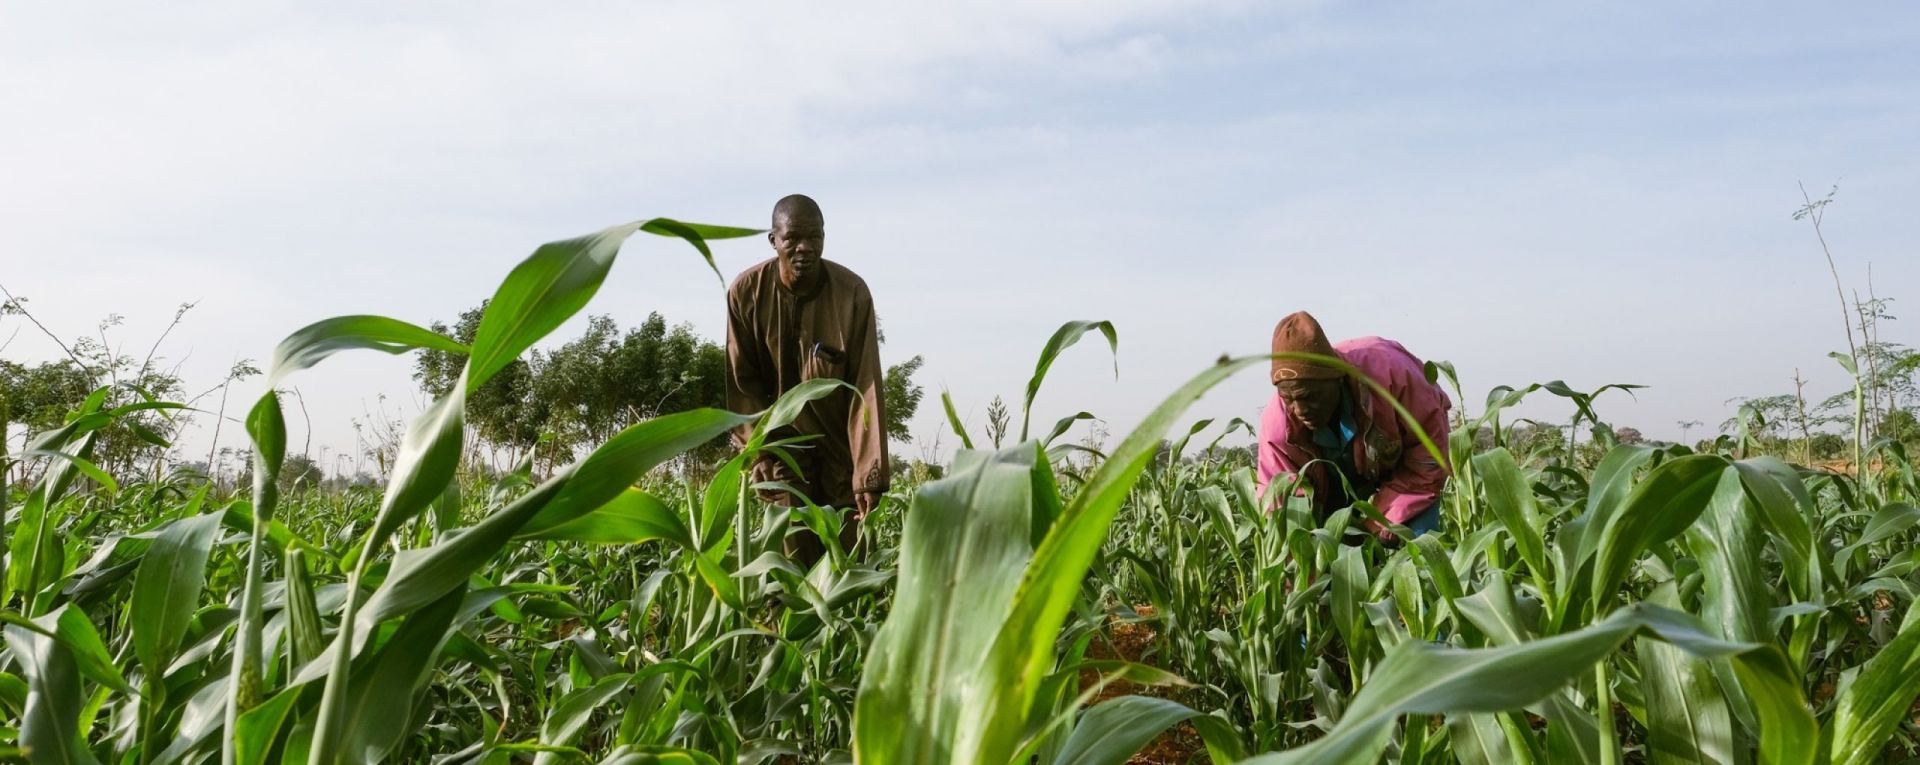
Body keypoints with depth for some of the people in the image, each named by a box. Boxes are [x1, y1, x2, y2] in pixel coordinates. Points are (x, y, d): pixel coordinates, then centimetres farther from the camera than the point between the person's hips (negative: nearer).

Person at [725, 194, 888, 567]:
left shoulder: (852, 292, -17)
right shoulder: (746, 292, -11)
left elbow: (866, 386, -19)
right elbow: (742, 380, -2)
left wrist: (869, 474, -23)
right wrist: (760, 451, -7)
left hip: (840, 441, 0)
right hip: (783, 442, 1)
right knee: (797, 558, -4)